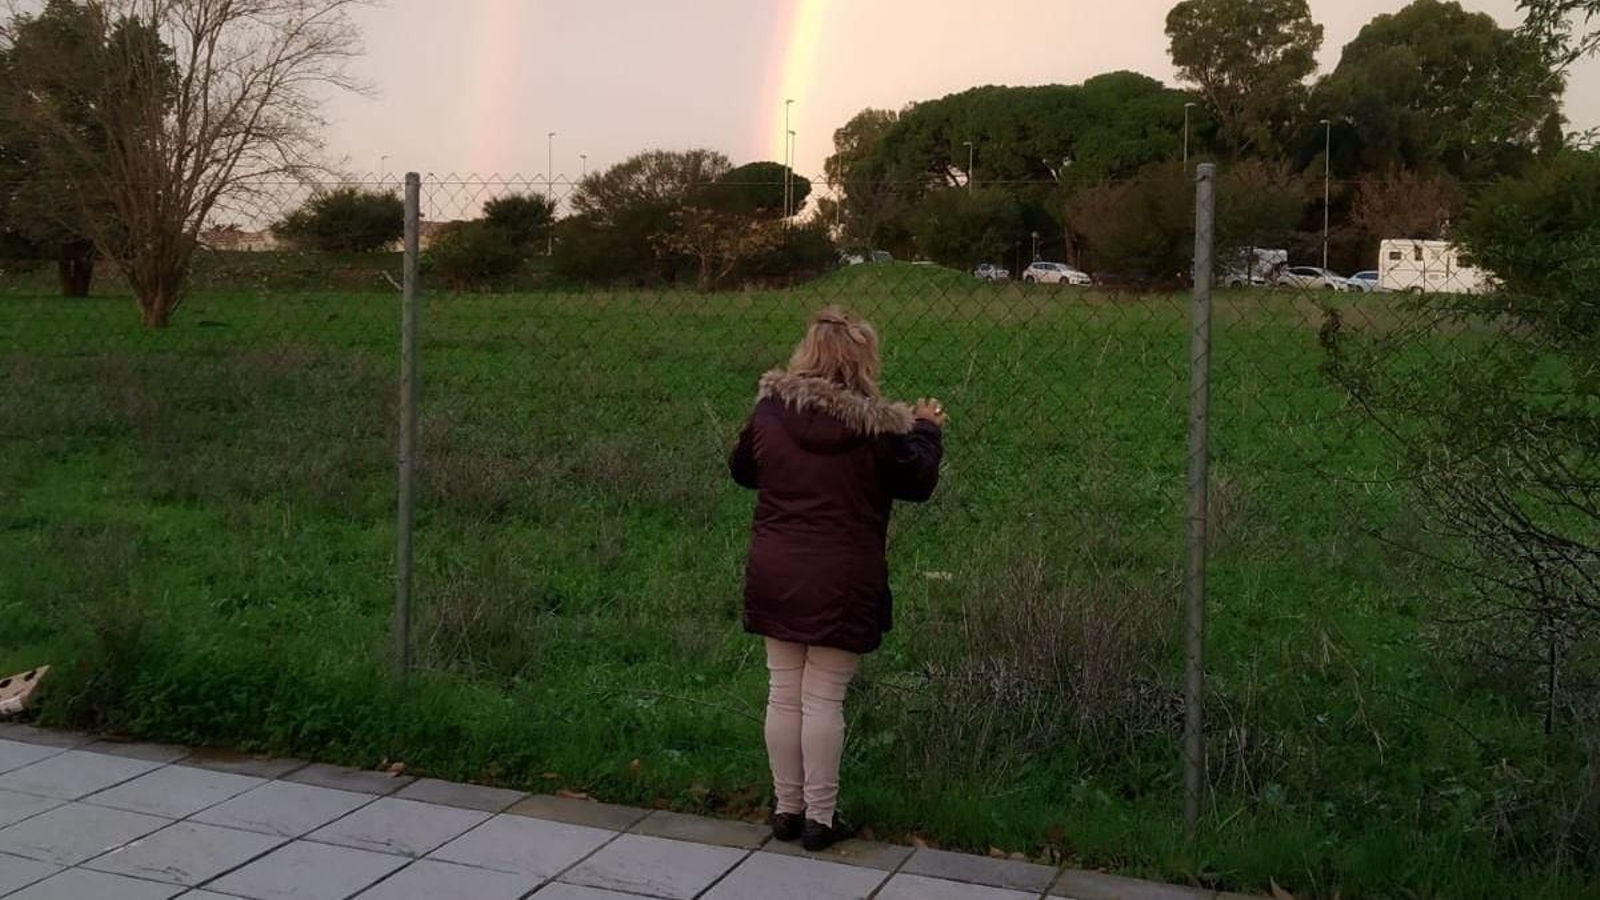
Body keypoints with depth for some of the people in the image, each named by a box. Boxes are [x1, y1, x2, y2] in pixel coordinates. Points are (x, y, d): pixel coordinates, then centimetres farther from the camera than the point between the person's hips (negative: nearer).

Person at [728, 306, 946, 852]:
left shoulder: (770, 409, -3)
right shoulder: (878, 427, -13)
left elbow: (742, 471, 13)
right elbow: (917, 483, 3)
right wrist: (928, 430, 18)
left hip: (774, 576, 4)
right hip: (841, 583, -3)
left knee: (784, 695, 13)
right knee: (824, 700, 4)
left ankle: (787, 808, 23)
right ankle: (820, 818, 13)